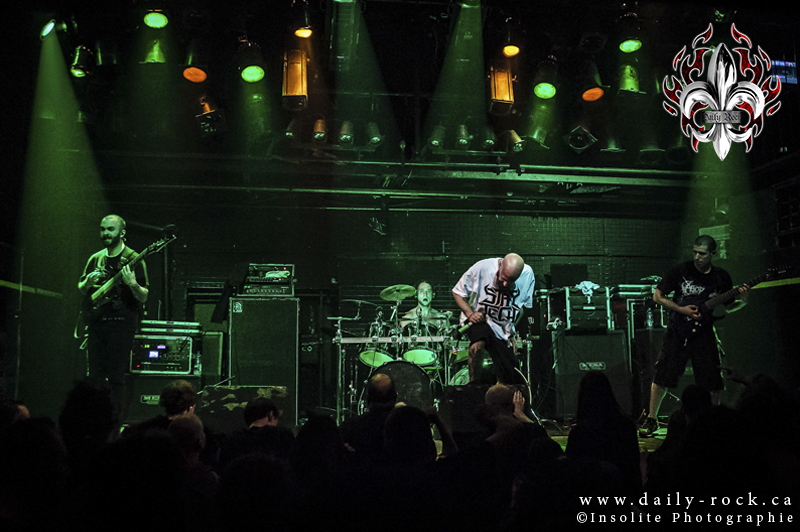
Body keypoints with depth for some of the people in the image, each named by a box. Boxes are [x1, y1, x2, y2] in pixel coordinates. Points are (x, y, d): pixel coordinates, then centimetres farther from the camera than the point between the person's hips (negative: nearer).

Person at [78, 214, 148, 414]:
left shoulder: (133, 260, -4)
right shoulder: (95, 259, 13)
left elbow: (144, 297, -7)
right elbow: (81, 287, 24)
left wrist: (132, 284, -28)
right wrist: (88, 282, 1)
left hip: (121, 324, -5)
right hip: (97, 323, 5)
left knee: (116, 378, -5)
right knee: (95, 376, 7)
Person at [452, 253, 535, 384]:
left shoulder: (528, 274, -9)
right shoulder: (482, 268, -19)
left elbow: (525, 305, 6)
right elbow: (458, 292, -7)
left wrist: (515, 332, -4)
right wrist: (470, 313, -22)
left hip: (505, 330, 4)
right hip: (479, 319, -4)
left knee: (512, 381, 1)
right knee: (478, 344, -39)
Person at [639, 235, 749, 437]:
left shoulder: (721, 277, 3)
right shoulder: (681, 270, -5)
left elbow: (727, 306, 13)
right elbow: (658, 296, -1)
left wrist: (742, 300, -8)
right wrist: (681, 309, -11)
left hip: (704, 332, 2)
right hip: (678, 331, -2)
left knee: (713, 383, -1)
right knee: (663, 376, -5)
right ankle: (651, 419, 9)